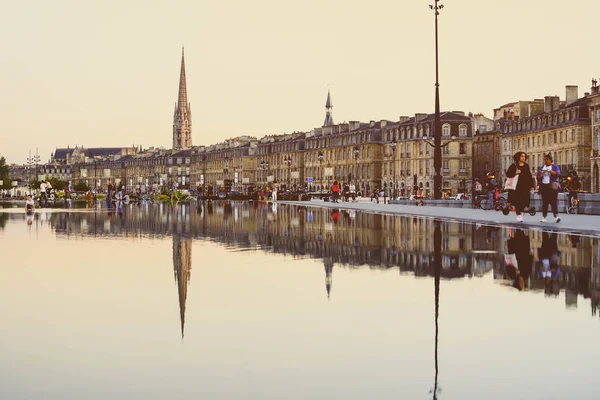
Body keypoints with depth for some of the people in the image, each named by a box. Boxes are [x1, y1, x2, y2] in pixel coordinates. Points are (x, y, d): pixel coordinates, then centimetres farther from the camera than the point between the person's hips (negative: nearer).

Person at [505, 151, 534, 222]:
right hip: (516, 186, -3)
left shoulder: (526, 166, 11)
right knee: (517, 201, -6)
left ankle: (521, 212, 26)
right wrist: (515, 173, -20)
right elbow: (508, 174, -3)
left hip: (525, 186, 3)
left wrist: (531, 185, 6)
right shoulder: (514, 165, 1)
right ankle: (518, 215, 3)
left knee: (524, 200, 0)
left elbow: (529, 176, 11)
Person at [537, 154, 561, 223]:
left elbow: (558, 173, -12)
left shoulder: (555, 166, 6)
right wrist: (541, 175, -8)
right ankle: (544, 217, 3)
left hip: (552, 186, -3)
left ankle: (556, 216, -18)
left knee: (553, 201, -12)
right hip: (544, 186, 3)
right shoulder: (542, 167, 17)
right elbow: (538, 178, 15)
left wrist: (549, 171, -20)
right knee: (545, 202, 1)